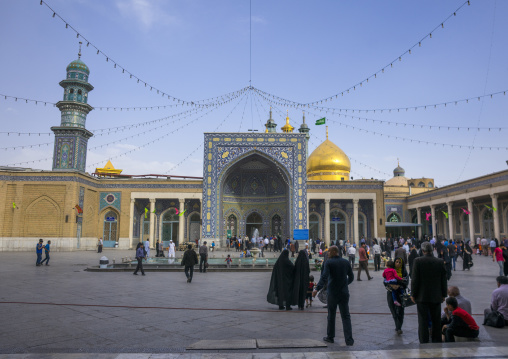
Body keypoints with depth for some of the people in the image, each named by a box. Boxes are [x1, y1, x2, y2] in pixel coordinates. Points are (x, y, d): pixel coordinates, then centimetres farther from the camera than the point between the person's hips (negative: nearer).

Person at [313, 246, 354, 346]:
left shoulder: (328, 262, -11)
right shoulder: (345, 262, 5)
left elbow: (324, 277, -24)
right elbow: (351, 277, 14)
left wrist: (317, 289, -30)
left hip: (332, 293, -3)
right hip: (344, 293, 3)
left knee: (331, 316, 12)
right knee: (346, 316, 5)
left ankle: (330, 337, 22)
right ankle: (349, 339, -2)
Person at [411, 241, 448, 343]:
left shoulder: (418, 261, -12)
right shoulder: (440, 262, -2)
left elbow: (415, 279, -10)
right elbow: (443, 280, 5)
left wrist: (413, 294, -1)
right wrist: (443, 294, 14)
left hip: (422, 296, -3)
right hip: (436, 297, 3)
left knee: (423, 321, 2)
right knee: (436, 320, 14)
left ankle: (424, 342, 3)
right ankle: (437, 341, 23)